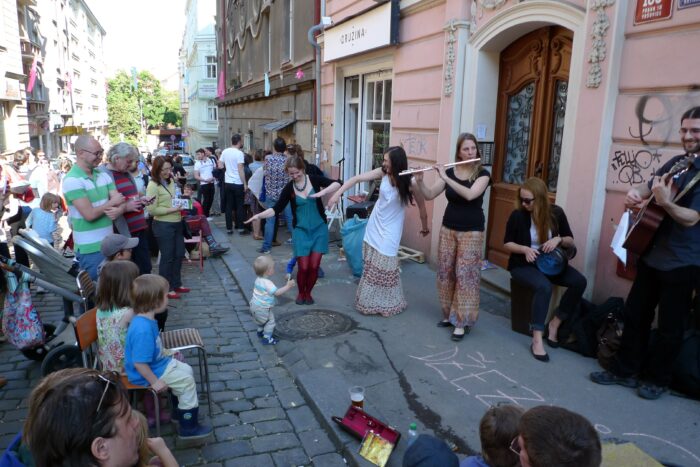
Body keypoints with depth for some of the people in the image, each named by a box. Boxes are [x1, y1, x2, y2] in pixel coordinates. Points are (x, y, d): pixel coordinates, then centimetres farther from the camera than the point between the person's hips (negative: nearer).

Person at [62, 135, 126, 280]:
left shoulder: (103, 175, 8)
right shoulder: (72, 180, -14)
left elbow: (120, 201, 2)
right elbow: (90, 214, -19)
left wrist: (118, 209, -19)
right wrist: (111, 203, -6)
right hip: (90, 248, -6)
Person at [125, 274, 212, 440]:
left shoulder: (145, 319, -4)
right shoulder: (143, 329, -36)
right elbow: (139, 363, -32)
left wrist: (165, 352, 18)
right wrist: (155, 381, -23)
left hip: (158, 362, 10)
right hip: (148, 372, -10)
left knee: (186, 370, 19)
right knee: (187, 380, -6)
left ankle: (180, 411, 37)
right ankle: (188, 427, 9)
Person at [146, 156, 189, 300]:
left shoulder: (171, 181, 9)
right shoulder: (153, 185, -14)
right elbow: (151, 210, -18)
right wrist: (171, 209, -22)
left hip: (177, 222, 8)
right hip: (163, 225, -8)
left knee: (179, 254, 15)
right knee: (167, 257, 3)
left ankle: (176, 284, 31)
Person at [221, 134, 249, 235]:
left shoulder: (225, 151, 5)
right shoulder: (239, 153, -13)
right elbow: (240, 169, -17)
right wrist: (245, 184, -12)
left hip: (227, 182, 5)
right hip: (238, 183, -5)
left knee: (229, 206, 8)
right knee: (239, 206, 2)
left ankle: (229, 228, 10)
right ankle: (240, 228, 5)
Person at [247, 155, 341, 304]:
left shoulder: (315, 180, -5)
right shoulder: (289, 188, -3)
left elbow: (337, 184, -12)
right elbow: (276, 209, -6)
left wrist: (323, 192, -28)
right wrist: (259, 215, -20)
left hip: (319, 229, 0)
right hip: (301, 230, 0)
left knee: (314, 266, -1)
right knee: (303, 267, -6)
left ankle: (308, 292, 24)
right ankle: (301, 293, 21)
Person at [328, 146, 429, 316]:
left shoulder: (410, 182, -21)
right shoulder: (383, 172, -11)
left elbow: (422, 207, -8)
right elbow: (357, 178, -12)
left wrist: (425, 227, 4)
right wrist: (337, 194, -21)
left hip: (390, 229, -4)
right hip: (374, 224, 4)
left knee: (384, 266, -1)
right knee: (371, 265, 13)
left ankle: (387, 304, 19)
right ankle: (369, 300, 29)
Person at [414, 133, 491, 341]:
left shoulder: (483, 174, -8)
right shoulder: (449, 172, 3)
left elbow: (470, 194, -27)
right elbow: (429, 195, 1)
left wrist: (446, 178, -27)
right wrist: (419, 181, -18)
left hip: (471, 232, -4)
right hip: (448, 229, 4)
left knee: (465, 275, -4)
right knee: (445, 272, 8)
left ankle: (462, 322, 3)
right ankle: (448, 313, 23)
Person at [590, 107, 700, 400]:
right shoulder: (676, 163, 7)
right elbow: (650, 186, 17)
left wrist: (665, 202, -40)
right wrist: (636, 194, -6)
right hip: (652, 254, 7)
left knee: (670, 326, 7)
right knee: (635, 314, 13)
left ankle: (658, 379, 24)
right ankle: (625, 370, 26)